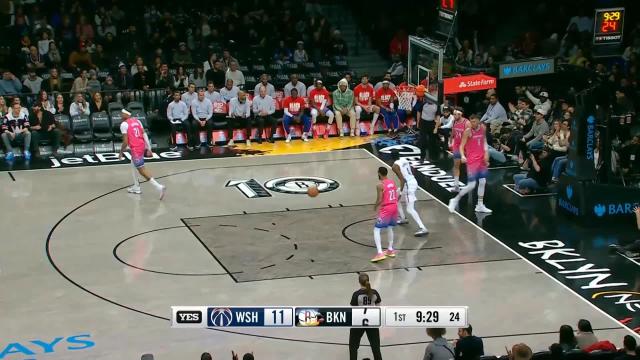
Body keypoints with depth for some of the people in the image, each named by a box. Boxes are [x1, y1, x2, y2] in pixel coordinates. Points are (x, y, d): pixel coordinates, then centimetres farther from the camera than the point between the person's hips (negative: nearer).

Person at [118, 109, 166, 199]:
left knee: (142, 170, -7)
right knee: (133, 165, 28)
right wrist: (148, 148, 11)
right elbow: (144, 134, 9)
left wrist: (121, 152, 2)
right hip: (142, 146, 8)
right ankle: (136, 187, 31)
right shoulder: (137, 121, 13)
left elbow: (125, 142, -12)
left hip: (135, 148, -8)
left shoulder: (124, 124, -8)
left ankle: (159, 187, -19)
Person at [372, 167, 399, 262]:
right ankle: (390, 250, 33)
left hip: (385, 209, -7)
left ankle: (380, 253, -15)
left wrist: (375, 207, 4)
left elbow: (379, 200, -15)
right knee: (390, 228, 27)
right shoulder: (392, 182, 8)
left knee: (376, 230, -3)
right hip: (394, 207, 8)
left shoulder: (380, 185, -14)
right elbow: (397, 196, 12)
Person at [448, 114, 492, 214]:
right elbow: (462, 146, -15)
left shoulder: (483, 128, 2)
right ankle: (455, 200, 8)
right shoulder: (468, 131, -14)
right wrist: (462, 156, -33)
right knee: (471, 185, -9)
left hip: (481, 159, 6)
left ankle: (480, 206, 21)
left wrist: (486, 152, 8)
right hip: (472, 160, -6)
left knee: (482, 182, 10)